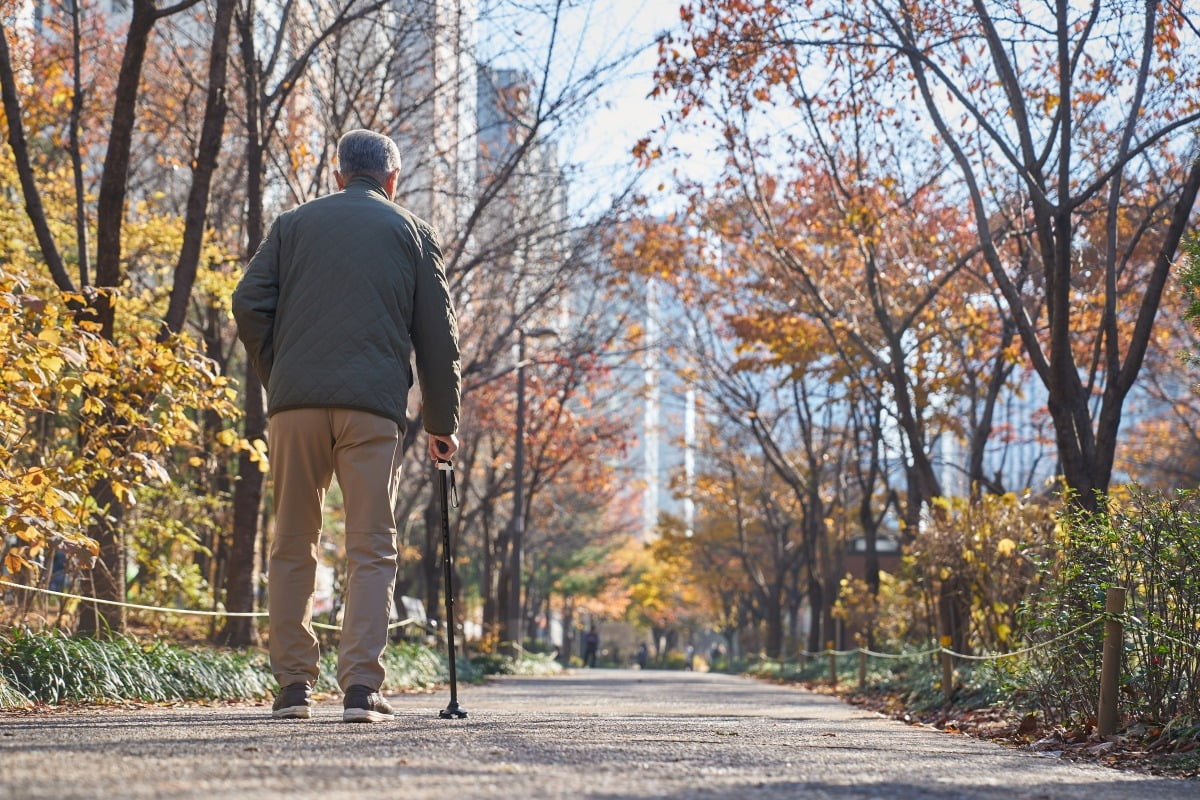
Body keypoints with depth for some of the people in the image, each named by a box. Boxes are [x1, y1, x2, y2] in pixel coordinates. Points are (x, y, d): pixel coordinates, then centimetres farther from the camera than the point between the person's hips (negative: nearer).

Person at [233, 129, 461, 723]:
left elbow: (249, 305, 5)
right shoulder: (411, 233, 14)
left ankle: (293, 685, 9)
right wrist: (442, 423, 16)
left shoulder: (294, 224, 16)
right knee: (371, 550, 1)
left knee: (293, 546, 10)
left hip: (295, 401, 1)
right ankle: (361, 686, -9)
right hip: (374, 405, -1)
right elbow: (438, 335, 11)